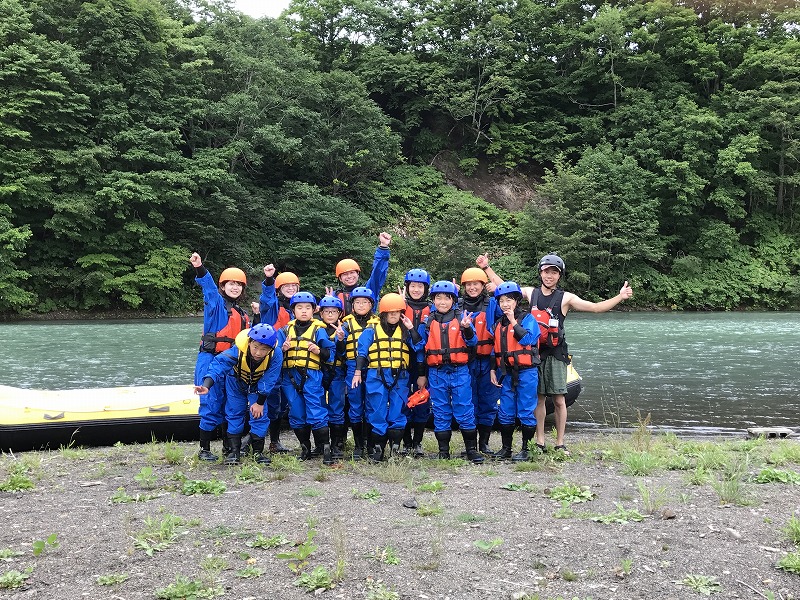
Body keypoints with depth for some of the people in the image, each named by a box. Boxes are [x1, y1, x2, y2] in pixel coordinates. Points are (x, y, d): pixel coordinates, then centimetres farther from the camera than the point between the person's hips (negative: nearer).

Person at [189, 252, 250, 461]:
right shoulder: (216, 304, -4)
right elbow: (209, 288, -24)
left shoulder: (243, 315, 18)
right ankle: (204, 450, 2)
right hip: (210, 360, -7)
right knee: (211, 405, -7)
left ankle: (228, 446, 24)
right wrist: (200, 269, -41)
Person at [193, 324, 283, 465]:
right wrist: (206, 386, -60)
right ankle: (234, 451, 8)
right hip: (236, 382, 0)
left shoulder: (276, 355, -37)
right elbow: (218, 364, -45)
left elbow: (268, 381, -26)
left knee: (259, 414, -6)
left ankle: (258, 452, 6)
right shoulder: (237, 351, -41)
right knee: (234, 414, 0)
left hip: (258, 385, 0)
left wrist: (260, 402, -18)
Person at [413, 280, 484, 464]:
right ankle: (443, 450, 15)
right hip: (436, 373, 2)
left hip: (460, 371, -2)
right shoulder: (428, 322, 7)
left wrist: (467, 328, -24)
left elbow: (472, 341, -5)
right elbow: (420, 348, 12)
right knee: (441, 412, 7)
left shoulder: (461, 318, 2)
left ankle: (472, 449, 6)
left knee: (465, 411, -1)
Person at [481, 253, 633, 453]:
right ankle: (540, 441, 15)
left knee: (559, 400, -2)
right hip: (535, 352, 2)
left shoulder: (565, 298, -1)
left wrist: (620, 297, -17)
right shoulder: (531, 293, 8)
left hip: (556, 354, -2)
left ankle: (560, 443, 7)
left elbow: (596, 307, -6)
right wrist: (487, 268, 18)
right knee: (538, 398, 7)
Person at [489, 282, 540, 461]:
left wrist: (513, 322, -19)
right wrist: (492, 370, 13)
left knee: (526, 412, -1)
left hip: (526, 372, -6)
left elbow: (528, 339, -20)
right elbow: (494, 349, 19)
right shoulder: (499, 324, 14)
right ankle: (506, 448, 21)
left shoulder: (527, 318, -5)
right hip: (506, 373, 6)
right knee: (505, 413, 10)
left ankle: (526, 449, 7)